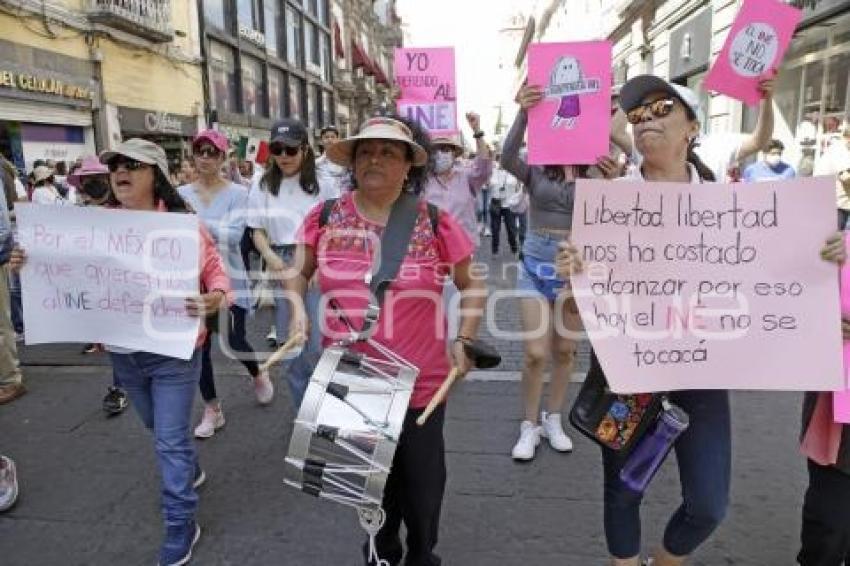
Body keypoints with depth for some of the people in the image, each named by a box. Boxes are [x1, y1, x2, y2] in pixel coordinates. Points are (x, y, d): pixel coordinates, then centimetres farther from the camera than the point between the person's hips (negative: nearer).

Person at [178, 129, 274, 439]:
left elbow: (234, 234, -20)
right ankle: (212, 411, 22)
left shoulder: (237, 193, -6)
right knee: (200, 346, 6)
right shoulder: (181, 194, 3)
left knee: (235, 341, 1)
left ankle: (259, 376, 36)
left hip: (228, 278, -3)